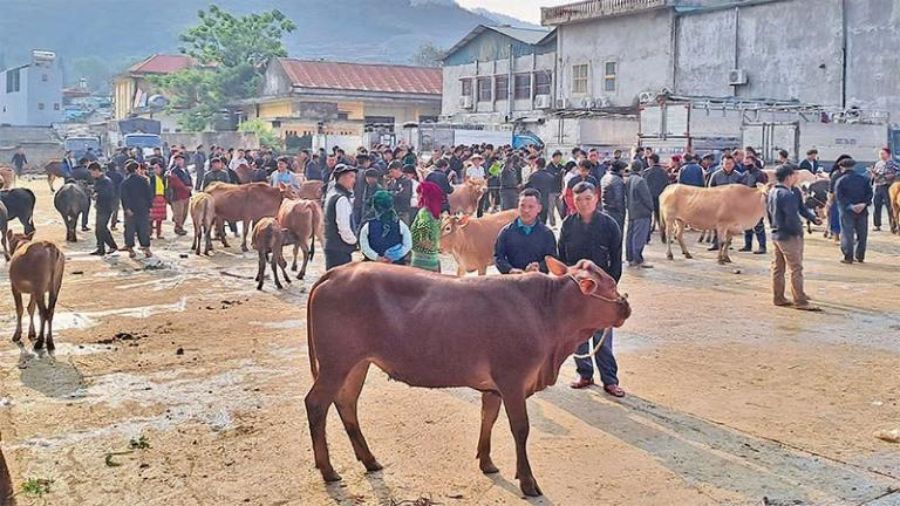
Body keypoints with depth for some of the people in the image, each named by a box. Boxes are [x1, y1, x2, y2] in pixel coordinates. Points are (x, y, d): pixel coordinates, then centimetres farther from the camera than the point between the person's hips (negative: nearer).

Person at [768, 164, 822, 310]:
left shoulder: (772, 193, 8)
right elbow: (792, 218, -24)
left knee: (777, 268, 13)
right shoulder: (787, 195, -21)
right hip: (789, 236, -9)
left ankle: (778, 298, 19)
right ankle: (800, 301, -1)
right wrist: (799, 230, -7)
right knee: (796, 269, -3)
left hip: (776, 235, 9)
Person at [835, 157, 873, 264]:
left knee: (847, 234, 1)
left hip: (847, 211, -3)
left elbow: (840, 197, -14)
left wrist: (850, 206, -16)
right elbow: (869, 193, -2)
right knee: (862, 234, 13)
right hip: (862, 211, 3)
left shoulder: (841, 181, -7)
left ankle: (848, 257, -2)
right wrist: (864, 204, -11)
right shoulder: (864, 179, 5)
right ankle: (860, 256, 18)